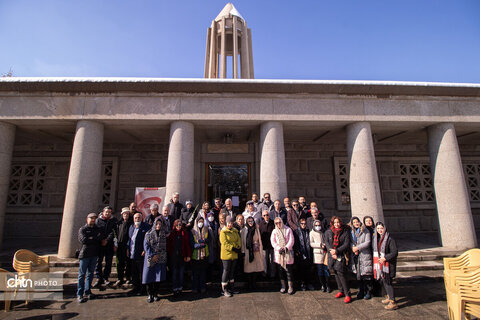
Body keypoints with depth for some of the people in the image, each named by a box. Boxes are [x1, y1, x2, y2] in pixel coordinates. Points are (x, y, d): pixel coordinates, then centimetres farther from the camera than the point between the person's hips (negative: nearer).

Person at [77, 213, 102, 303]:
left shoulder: (98, 229, 12)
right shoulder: (82, 229, 1)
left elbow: (100, 238, -2)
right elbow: (83, 240, -14)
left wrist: (90, 239, -10)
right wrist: (95, 239, -7)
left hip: (94, 254, 4)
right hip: (85, 254, -4)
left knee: (90, 273, 9)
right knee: (82, 274, -1)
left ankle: (87, 291, 19)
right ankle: (79, 294, 5)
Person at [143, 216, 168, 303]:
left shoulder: (164, 234, 6)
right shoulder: (149, 234, 1)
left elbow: (165, 246, 9)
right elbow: (146, 246, -3)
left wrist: (158, 255, 0)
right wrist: (152, 255, -10)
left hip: (161, 259, 2)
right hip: (150, 258, -1)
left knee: (158, 276, 2)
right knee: (149, 276, -1)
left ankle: (155, 294, 17)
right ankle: (150, 294, 14)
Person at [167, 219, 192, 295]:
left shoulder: (185, 233, -1)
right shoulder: (171, 233, 0)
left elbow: (188, 245, -2)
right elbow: (168, 245, 1)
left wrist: (188, 255, -6)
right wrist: (169, 253, -9)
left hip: (182, 256, 0)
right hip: (173, 256, 0)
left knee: (181, 272, 10)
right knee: (174, 273, 6)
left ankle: (180, 288, 22)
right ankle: (175, 289, 16)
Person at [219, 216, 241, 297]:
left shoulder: (235, 231, 10)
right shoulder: (223, 231, -10)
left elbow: (239, 240, 9)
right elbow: (224, 243, -16)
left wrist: (238, 247, -10)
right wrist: (233, 248, -20)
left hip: (234, 254, 6)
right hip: (226, 254, -6)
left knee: (232, 271, 14)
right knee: (226, 271, -1)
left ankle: (231, 287, 26)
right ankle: (224, 290, 9)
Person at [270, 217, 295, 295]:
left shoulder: (288, 230, 5)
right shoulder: (274, 231, 11)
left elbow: (291, 240, -1)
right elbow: (273, 241, 3)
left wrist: (286, 248, -13)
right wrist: (279, 248, -11)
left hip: (288, 252, -2)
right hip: (278, 253, 2)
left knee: (289, 270, -3)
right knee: (281, 270, 5)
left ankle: (290, 287, 6)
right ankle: (283, 286, 17)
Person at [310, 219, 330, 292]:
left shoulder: (323, 233, 10)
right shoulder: (312, 233, 3)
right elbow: (311, 243, -3)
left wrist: (325, 245, -5)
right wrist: (320, 245, -12)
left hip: (325, 253, 1)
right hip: (317, 254, -1)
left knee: (326, 269, 1)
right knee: (320, 270, 4)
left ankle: (327, 285, 15)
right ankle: (323, 285, 20)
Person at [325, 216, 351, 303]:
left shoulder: (345, 232, -2)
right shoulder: (328, 232, 7)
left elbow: (346, 244, -7)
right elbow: (326, 243, 4)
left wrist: (336, 251, -12)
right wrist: (331, 251, -11)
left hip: (341, 256, -4)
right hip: (332, 256, 4)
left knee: (340, 273, -11)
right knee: (336, 273, 12)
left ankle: (347, 294, 0)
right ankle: (341, 291, 27)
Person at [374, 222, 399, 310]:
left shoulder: (390, 239, -12)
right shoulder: (375, 238, 8)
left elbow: (395, 252, -15)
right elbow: (374, 250, 20)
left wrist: (385, 258, -21)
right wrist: (375, 260, 11)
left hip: (387, 264, -7)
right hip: (378, 263, 7)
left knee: (387, 282, -6)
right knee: (382, 280, 14)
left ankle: (393, 302, 3)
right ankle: (389, 296, 32)